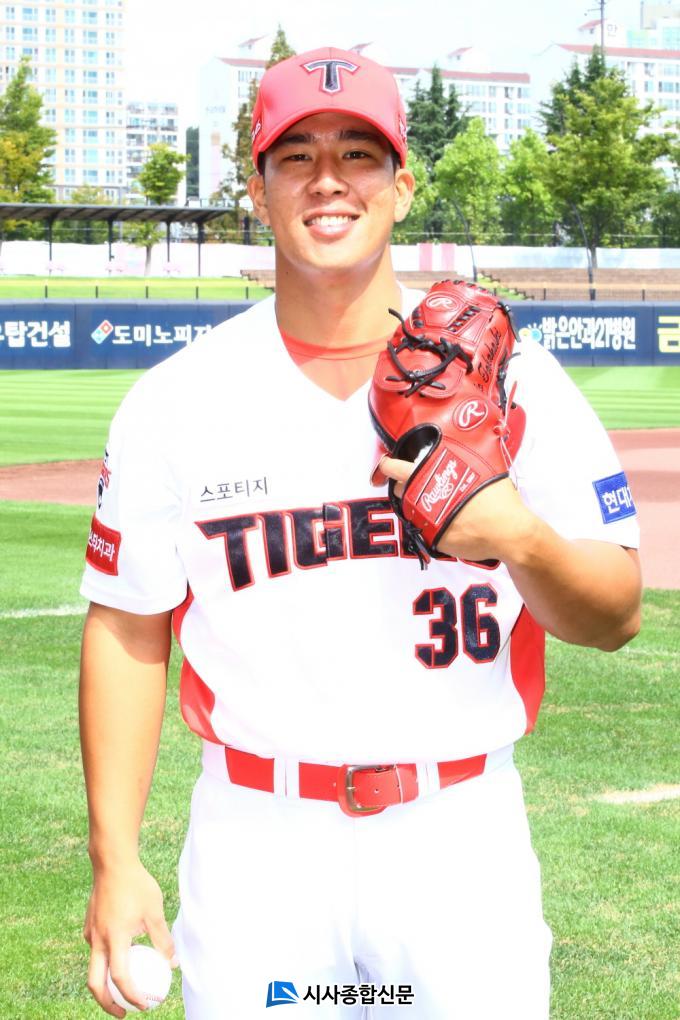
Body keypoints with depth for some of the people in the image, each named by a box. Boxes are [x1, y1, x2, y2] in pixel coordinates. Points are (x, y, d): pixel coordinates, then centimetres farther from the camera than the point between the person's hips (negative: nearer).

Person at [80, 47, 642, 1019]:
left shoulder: (512, 375, 0)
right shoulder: (177, 399, 1)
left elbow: (618, 615, 0)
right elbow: (128, 631, 4)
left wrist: (523, 543, -22)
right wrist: (116, 862, -1)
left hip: (461, 837, 0)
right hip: (257, 842, 0)